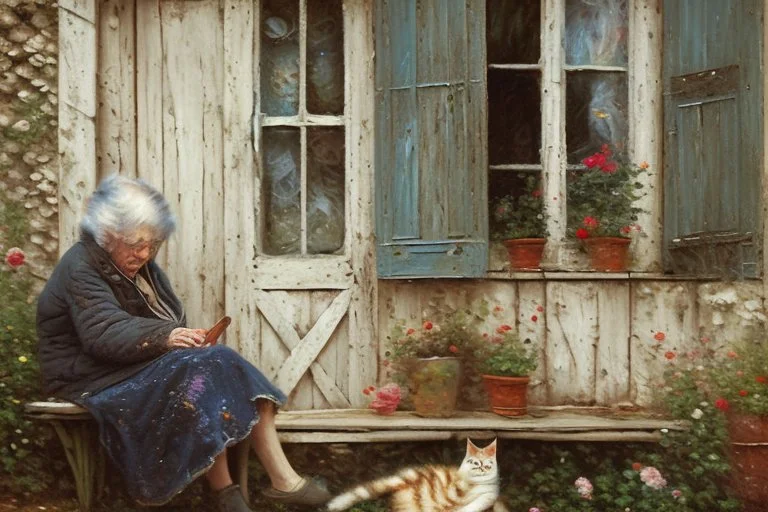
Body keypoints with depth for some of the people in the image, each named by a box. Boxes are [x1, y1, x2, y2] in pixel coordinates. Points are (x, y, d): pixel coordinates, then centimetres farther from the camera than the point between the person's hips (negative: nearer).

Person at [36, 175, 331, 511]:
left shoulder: (139, 264, 14)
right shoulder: (80, 269, -14)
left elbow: (168, 318, 13)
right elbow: (105, 334, -28)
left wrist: (181, 338, -11)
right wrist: (164, 337, -42)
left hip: (147, 365, 8)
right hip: (100, 380, -8)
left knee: (228, 368, -16)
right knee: (198, 380, -31)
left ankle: (283, 480, -21)